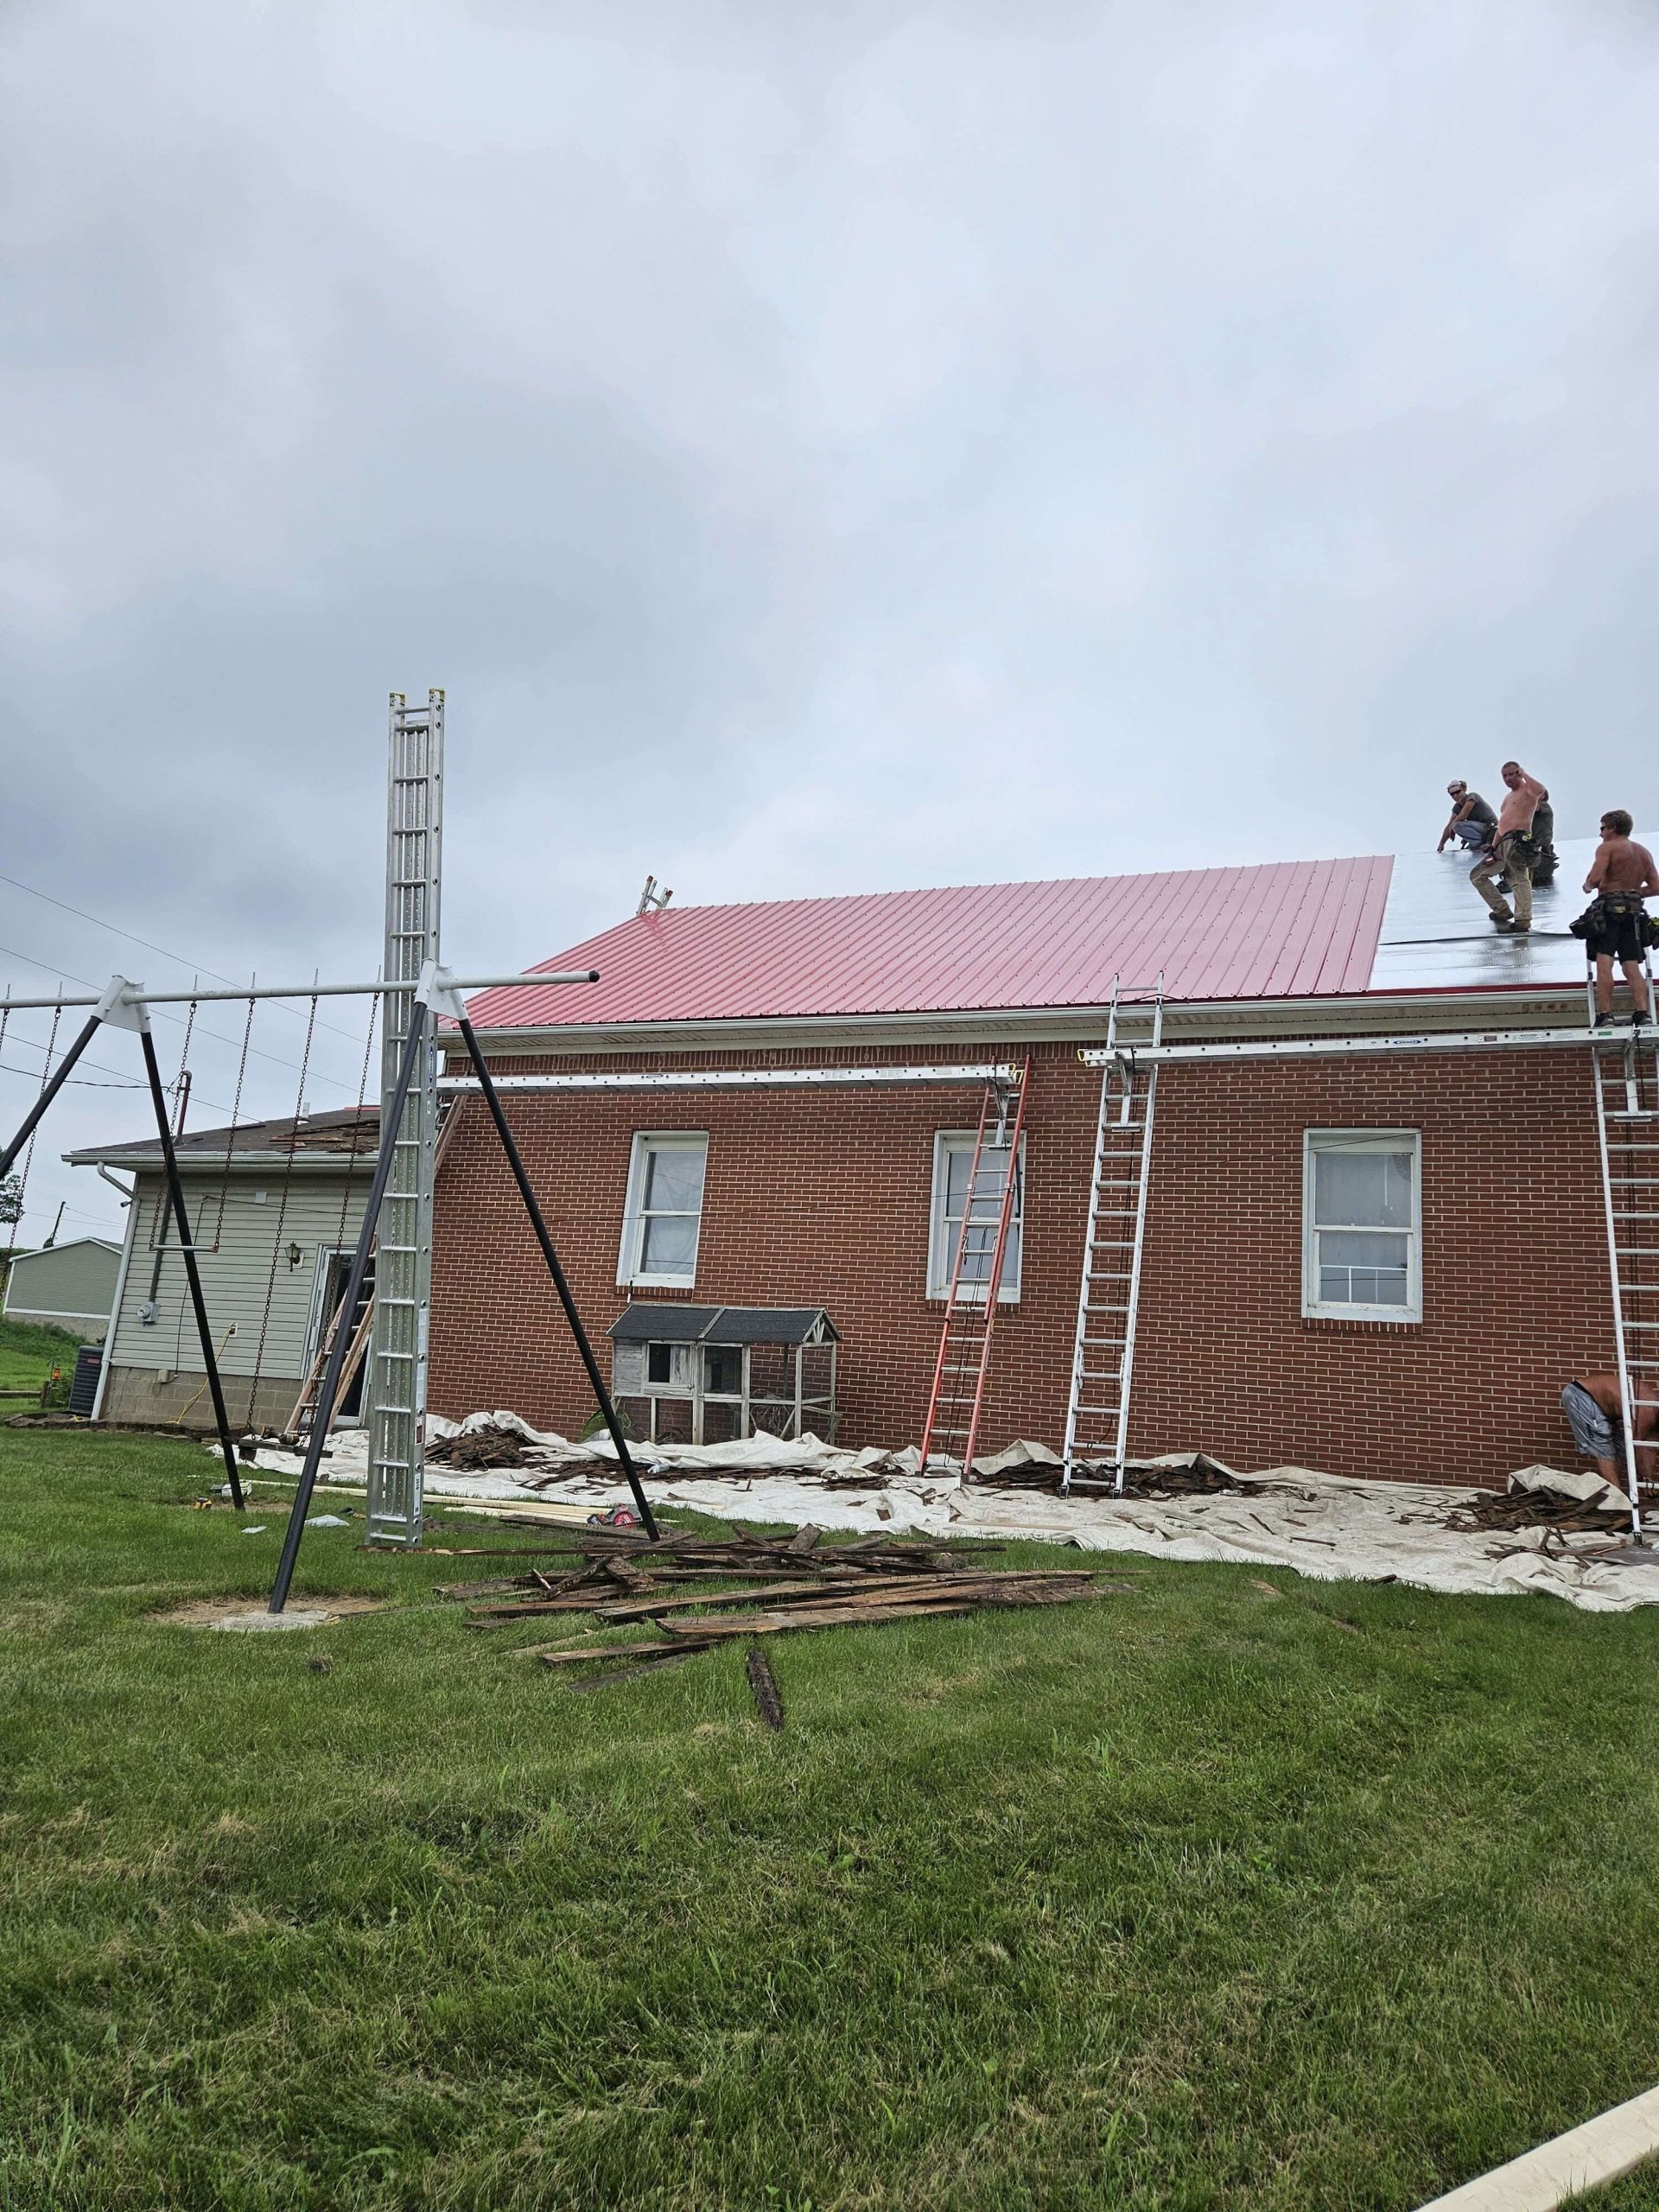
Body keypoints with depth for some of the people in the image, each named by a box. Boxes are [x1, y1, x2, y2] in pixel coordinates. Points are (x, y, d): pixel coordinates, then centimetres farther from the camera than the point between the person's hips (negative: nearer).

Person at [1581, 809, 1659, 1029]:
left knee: (1604, 962, -13)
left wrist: (1588, 885, 6)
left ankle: (1605, 1016, -23)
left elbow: (1596, 877, -14)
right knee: (1632, 966, 4)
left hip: (1610, 910, -6)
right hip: (1634, 912, 6)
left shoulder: (1607, 847, 0)